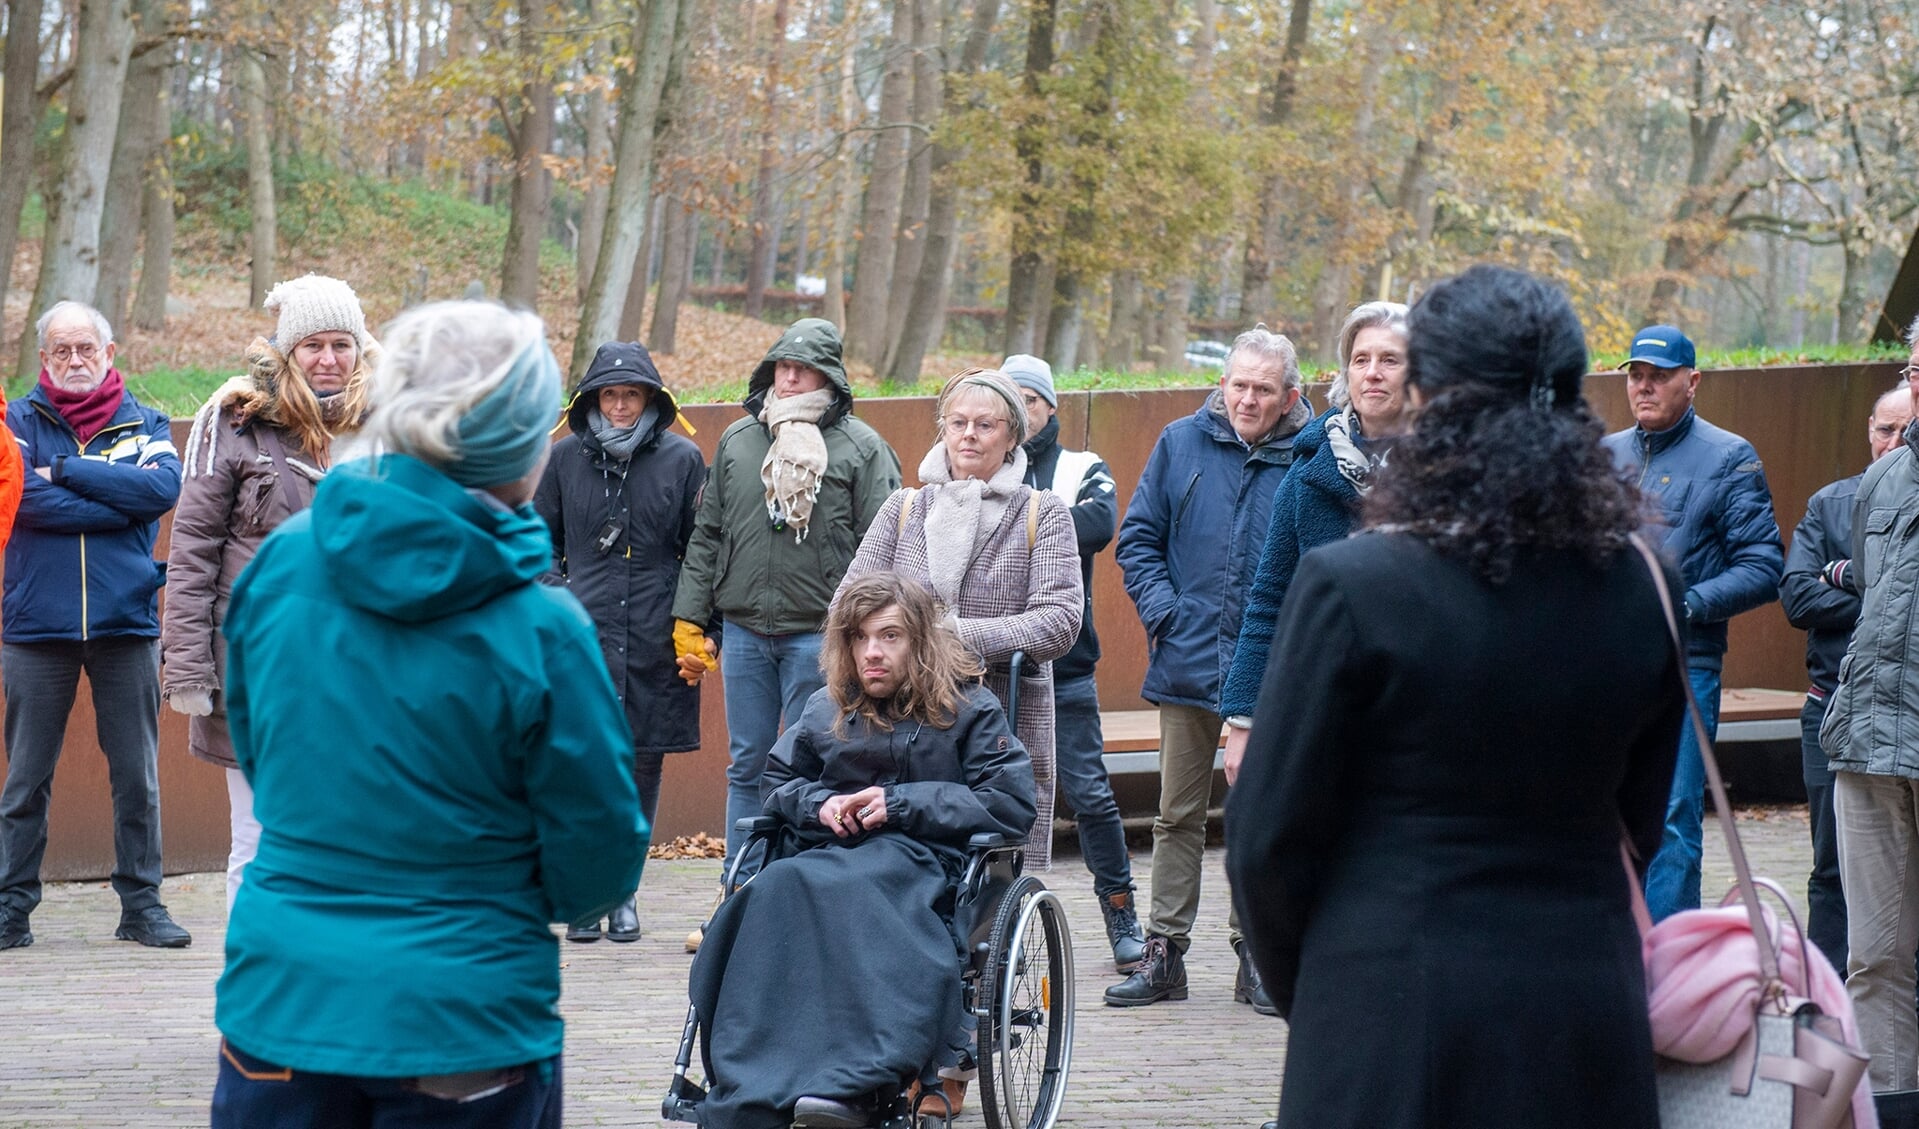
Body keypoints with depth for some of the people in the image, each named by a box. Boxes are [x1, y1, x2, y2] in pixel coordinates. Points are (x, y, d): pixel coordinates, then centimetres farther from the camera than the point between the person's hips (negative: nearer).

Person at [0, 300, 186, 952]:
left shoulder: (144, 424, 9)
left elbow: (164, 488, -10)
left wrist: (67, 472, -10)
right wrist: (119, 499, -10)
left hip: (126, 626, 1)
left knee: (137, 776, 5)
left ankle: (141, 903, 14)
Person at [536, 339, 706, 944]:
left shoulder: (682, 459, 4)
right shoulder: (567, 457, 8)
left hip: (655, 643, 0)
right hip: (583, 638, 0)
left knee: (642, 769, 4)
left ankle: (622, 892, 14)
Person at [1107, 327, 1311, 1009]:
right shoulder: (1182, 443, 3)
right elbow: (1139, 537, 7)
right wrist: (1162, 612, -5)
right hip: (1188, 663, 2)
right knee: (1179, 814, 9)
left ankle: (1254, 956, 14)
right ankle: (1164, 953, 15)